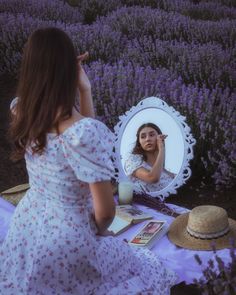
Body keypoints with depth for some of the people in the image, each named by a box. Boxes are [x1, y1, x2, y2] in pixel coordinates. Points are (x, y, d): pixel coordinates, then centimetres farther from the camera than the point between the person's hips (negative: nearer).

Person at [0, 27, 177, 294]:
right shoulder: (83, 131, -32)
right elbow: (105, 211, -24)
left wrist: (85, 90, -3)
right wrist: (98, 231, -2)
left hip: (26, 226, 6)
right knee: (149, 273, 21)